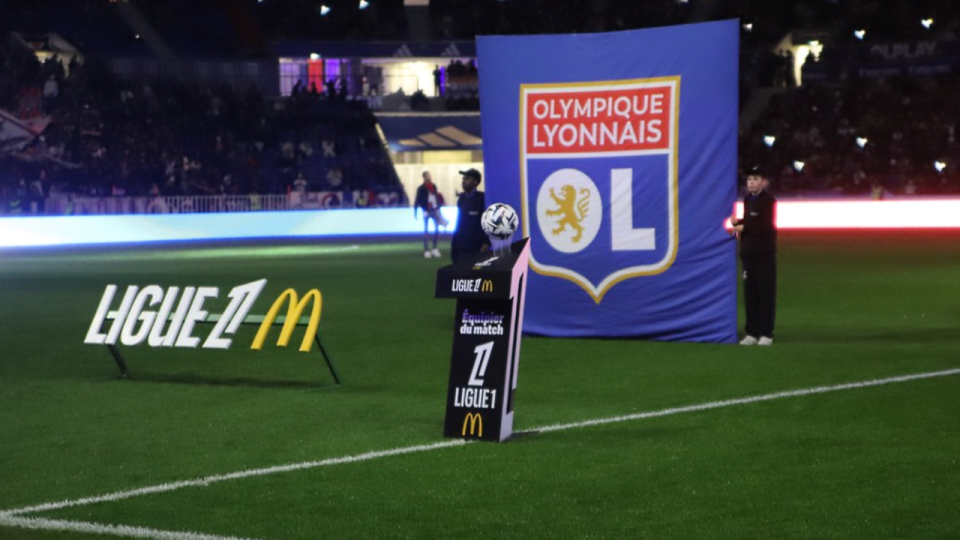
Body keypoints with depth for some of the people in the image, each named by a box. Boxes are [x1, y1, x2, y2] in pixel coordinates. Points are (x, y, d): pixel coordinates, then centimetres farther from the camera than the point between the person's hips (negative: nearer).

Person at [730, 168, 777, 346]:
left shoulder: (768, 200, -10)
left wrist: (743, 227, -12)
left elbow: (766, 226, -18)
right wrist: (738, 223, 1)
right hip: (748, 252, 7)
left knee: (766, 292, -3)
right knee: (750, 292, 8)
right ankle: (752, 333, 13)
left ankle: (766, 334, 1)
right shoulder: (747, 199, 14)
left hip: (765, 253, -7)